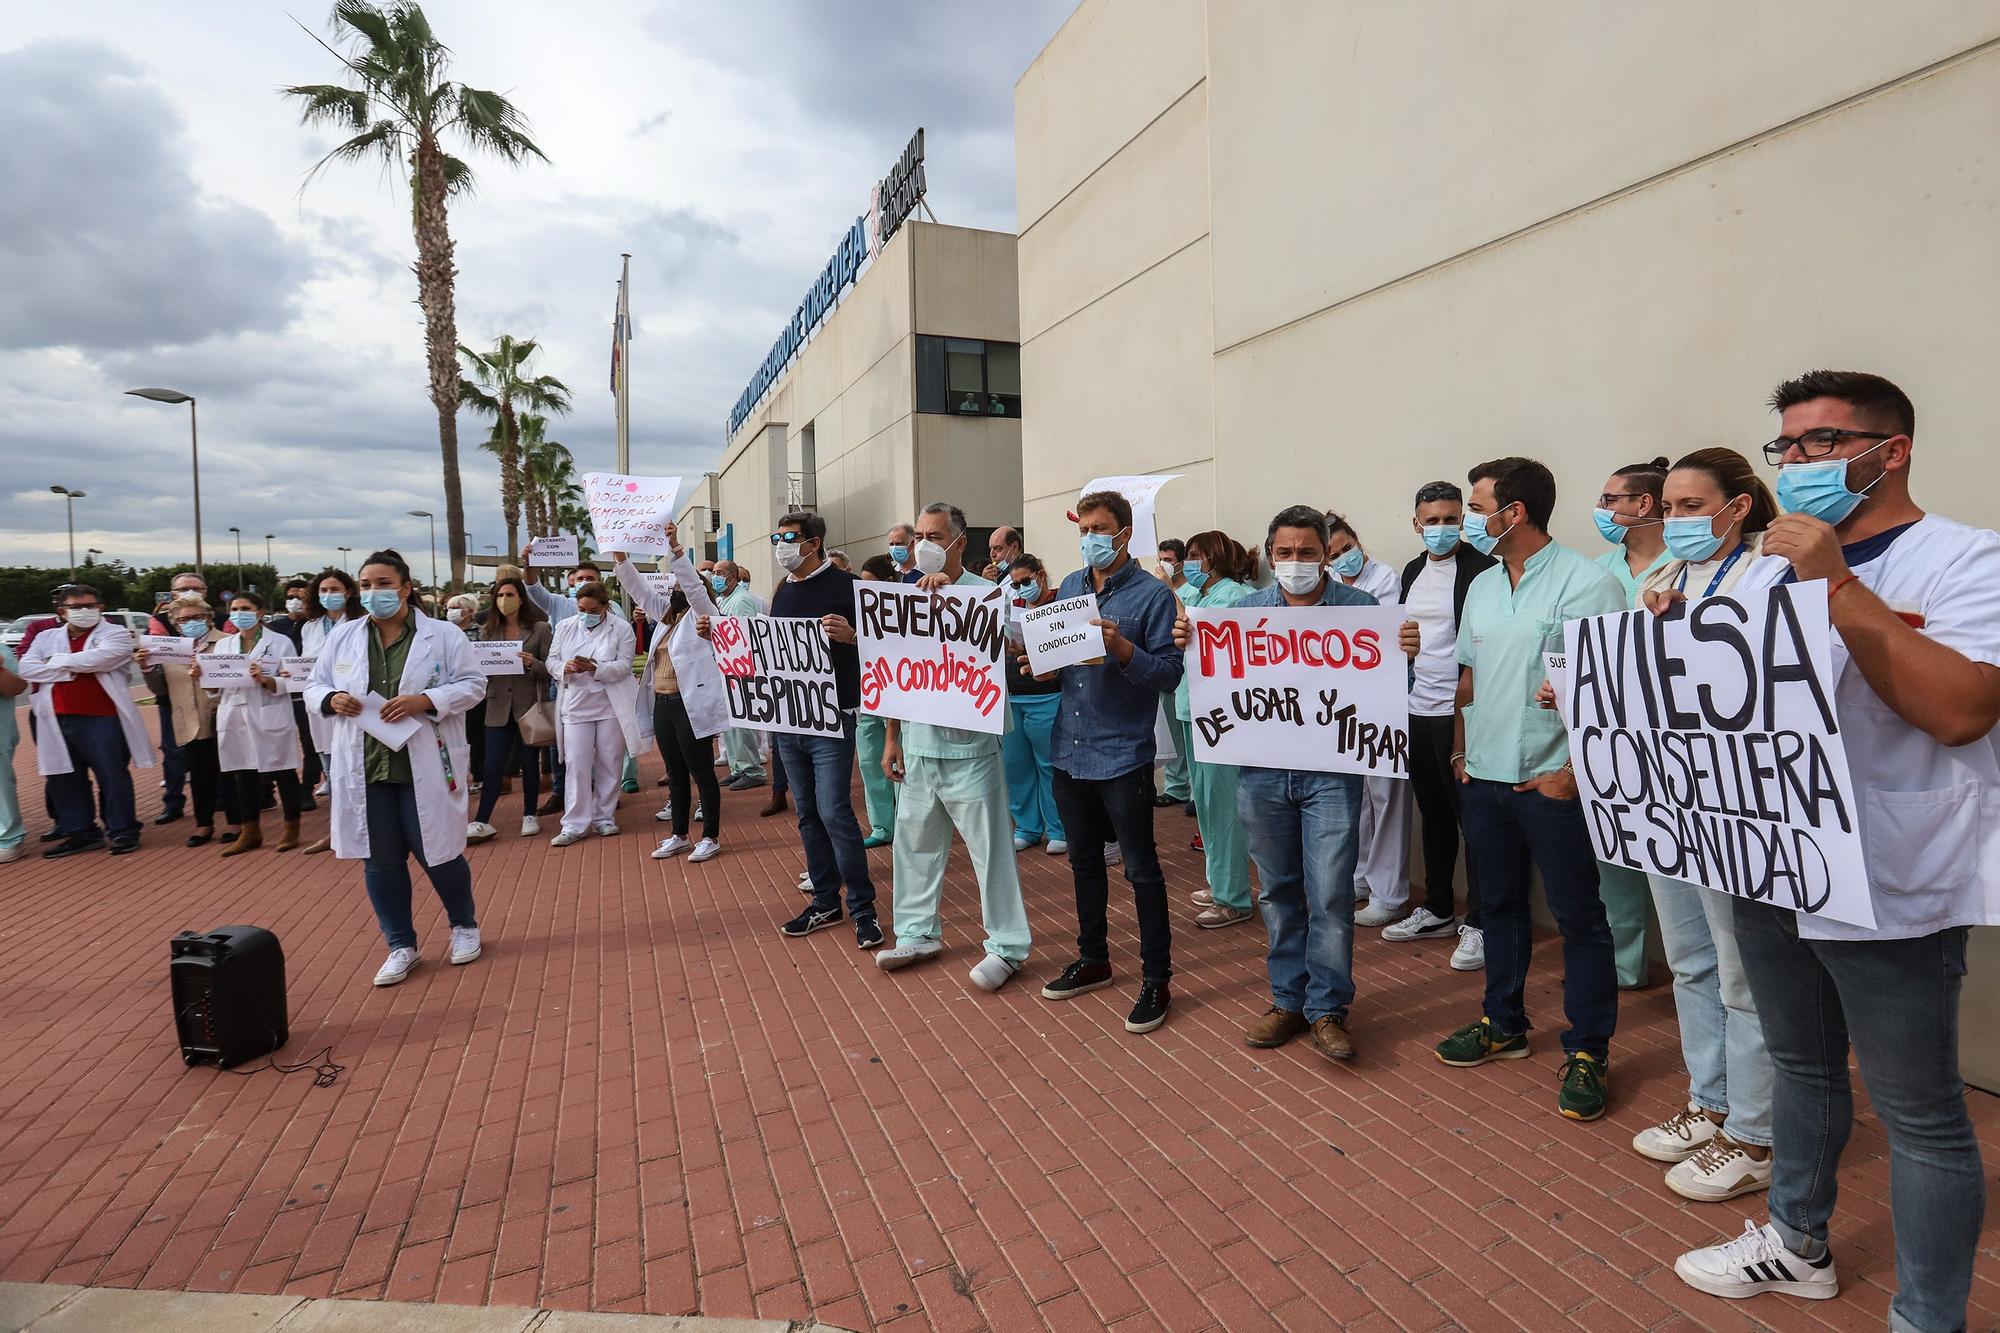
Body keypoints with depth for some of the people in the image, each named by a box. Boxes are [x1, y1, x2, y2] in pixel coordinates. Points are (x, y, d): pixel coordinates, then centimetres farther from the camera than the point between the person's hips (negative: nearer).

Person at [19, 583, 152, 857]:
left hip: (102, 719, -5)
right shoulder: (46, 637, 15)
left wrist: (58, 661, -3)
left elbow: (99, 658, -18)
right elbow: (27, 668, 1)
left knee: (112, 777, -2)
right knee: (65, 779, 10)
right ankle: (78, 832, 21)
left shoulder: (115, 633, 1)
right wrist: (73, 669, -8)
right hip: (58, 721, 5)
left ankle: (122, 831, 7)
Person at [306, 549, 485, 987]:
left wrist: (425, 700, -19)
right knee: (380, 860, 9)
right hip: (364, 768, 4)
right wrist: (331, 699, -9)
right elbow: (314, 686, 15)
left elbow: (472, 685, -3)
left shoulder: (443, 635, -2)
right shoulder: (342, 636, 9)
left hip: (425, 767, -3)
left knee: (436, 852, 4)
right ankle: (401, 945, 25)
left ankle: (464, 925, 29)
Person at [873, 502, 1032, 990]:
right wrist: (892, 737, 14)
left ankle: (1007, 946, 14)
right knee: (914, 841, 16)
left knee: (990, 848, 1)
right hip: (918, 744, 6)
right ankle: (918, 932, 32)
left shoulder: (985, 594, -8)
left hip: (968, 745, -6)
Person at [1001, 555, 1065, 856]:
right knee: (1016, 764, 9)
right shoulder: (1013, 605, 12)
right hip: (1011, 698, 6)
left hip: (1045, 699, -6)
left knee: (1049, 766, 0)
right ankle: (1027, 827, 22)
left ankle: (1057, 830, 14)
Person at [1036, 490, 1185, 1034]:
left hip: (1123, 754, -6)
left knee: (1141, 869, 4)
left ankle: (1156, 979, 18)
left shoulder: (1153, 594, -9)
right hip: (1070, 749, 6)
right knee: (1084, 860, 18)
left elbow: (1169, 673, -13)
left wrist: (1122, 648, -27)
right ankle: (1093, 959, 35)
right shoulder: (1070, 586, 9)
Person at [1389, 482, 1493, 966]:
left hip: (1461, 710, -7)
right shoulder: (1413, 571, 13)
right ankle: (1437, 911, 28)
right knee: (1434, 812, 16)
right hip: (1418, 708, 7)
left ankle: (1478, 924, 11)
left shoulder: (1482, 569, -9)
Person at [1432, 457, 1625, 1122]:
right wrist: (1462, 748, 11)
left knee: (1578, 917, 5)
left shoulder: (1586, 583, -12)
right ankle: (1504, 1024, 32)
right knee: (1499, 904, 17)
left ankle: (1588, 1053, 18)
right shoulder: (1481, 587, 11)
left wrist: (1575, 770, -18)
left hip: (1552, 783, -7)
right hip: (1484, 778, 7)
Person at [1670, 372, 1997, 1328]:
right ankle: (1798, 1244, 40)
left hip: (1887, 893, -6)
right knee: (1803, 1068, 22)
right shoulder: (1765, 568, 10)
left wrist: (1837, 583, -25)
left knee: (1919, 1116, 7)